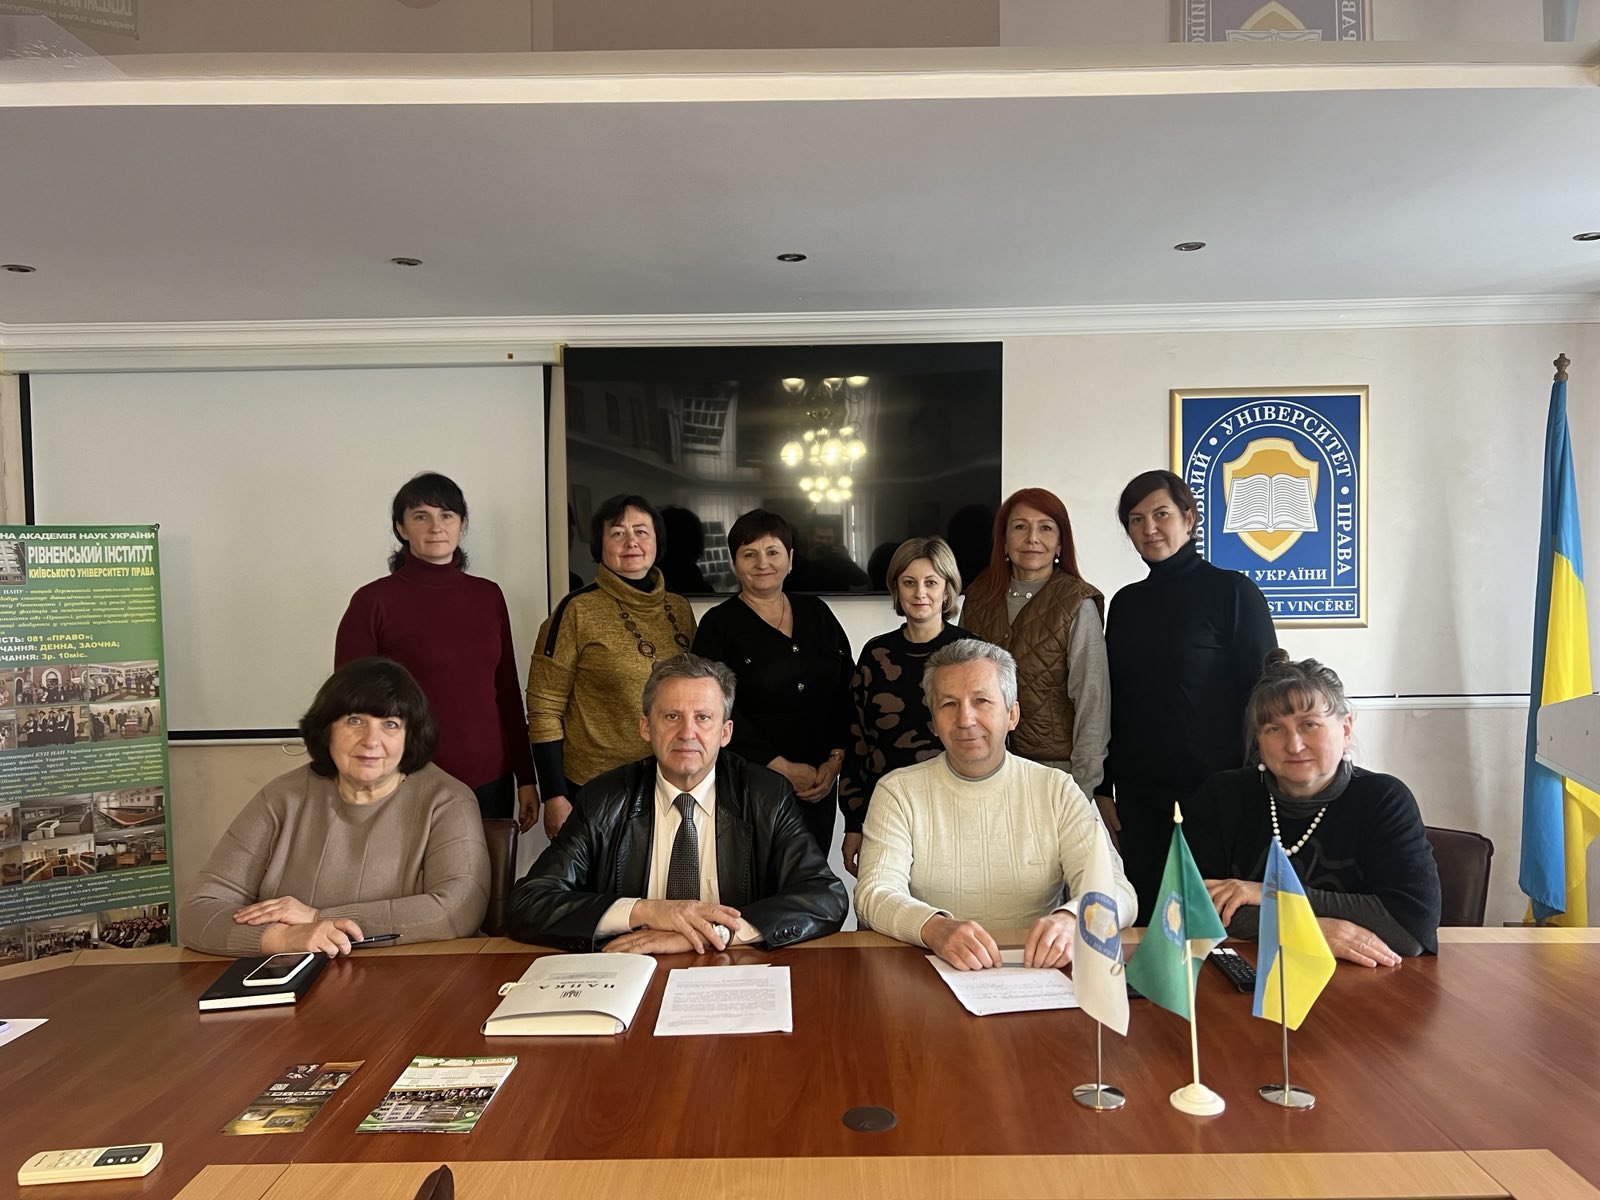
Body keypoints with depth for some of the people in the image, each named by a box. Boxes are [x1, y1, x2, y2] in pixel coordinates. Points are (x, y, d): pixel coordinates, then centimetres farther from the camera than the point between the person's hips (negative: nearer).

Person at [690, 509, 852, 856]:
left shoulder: (817, 613, 10)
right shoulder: (719, 625, -2)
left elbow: (847, 693, 9)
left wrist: (836, 761, -3)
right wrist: (784, 768, -12)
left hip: (819, 785, 4)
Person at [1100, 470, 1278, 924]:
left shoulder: (1232, 591, -4)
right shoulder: (1126, 603, 10)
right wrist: (1103, 788, 10)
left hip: (1215, 791, -4)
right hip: (1139, 797, 5)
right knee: (1146, 920, 7)